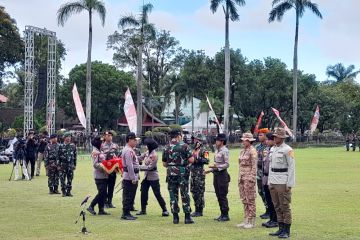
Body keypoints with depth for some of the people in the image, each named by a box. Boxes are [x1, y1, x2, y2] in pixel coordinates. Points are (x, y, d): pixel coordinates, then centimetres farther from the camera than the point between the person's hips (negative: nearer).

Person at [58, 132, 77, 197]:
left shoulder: (73, 146, 6)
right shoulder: (61, 146, 0)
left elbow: (75, 156, 9)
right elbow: (59, 156, 1)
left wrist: (75, 165, 6)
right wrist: (59, 165, -3)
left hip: (70, 165, 2)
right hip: (63, 165, -2)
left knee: (70, 179, 5)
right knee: (62, 179, -1)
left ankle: (68, 191, 13)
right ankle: (63, 192, 8)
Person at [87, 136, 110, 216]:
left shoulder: (99, 152, 17)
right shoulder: (95, 152, -11)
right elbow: (95, 164, -19)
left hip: (104, 176, 9)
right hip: (99, 176, -9)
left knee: (103, 193, 8)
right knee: (101, 192, -10)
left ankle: (101, 210, 12)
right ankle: (91, 207, -2)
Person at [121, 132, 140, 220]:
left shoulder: (130, 150, 17)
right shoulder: (128, 151, -17)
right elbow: (129, 165, -22)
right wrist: (133, 178, -23)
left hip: (132, 177, 10)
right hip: (129, 177, -10)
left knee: (130, 196, 14)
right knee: (128, 196, -5)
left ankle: (127, 213, 20)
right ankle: (125, 214, 0)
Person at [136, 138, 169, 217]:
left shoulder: (154, 155, -20)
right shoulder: (147, 152, 3)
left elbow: (149, 167, -23)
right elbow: (140, 158, 11)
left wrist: (139, 167, -23)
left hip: (153, 177, -8)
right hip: (146, 176, 8)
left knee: (157, 194, -4)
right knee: (143, 193, 9)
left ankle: (165, 210, 5)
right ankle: (143, 210, 19)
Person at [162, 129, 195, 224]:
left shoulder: (166, 148, 5)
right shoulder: (184, 146, -6)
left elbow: (164, 164, 9)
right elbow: (191, 160, -10)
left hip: (171, 174, 3)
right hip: (183, 173, -2)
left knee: (173, 195, 7)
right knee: (185, 195, 4)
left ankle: (175, 217, 7)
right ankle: (187, 217, 4)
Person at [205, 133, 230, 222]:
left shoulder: (225, 151, -12)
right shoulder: (217, 150, 14)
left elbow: (227, 164, -17)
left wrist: (217, 166, -26)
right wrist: (210, 170, 15)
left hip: (222, 174, -9)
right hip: (216, 174, 9)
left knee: (223, 196, -4)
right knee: (218, 195, 12)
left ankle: (226, 215, 3)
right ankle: (222, 214, 19)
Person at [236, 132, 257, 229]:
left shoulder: (252, 151, -10)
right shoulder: (243, 151, 15)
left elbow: (254, 166, -14)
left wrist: (251, 179, -18)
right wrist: (239, 178, 15)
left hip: (249, 177, -8)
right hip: (242, 177, 9)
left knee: (250, 200, -3)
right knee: (244, 200, 11)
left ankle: (252, 222, 2)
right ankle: (246, 220, 17)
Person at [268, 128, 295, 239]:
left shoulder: (287, 150, -10)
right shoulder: (273, 149, 13)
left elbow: (291, 167, -11)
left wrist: (289, 184, -15)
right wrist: (269, 181, 15)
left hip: (283, 182, -7)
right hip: (273, 182, 8)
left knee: (285, 207, -2)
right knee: (277, 207, 11)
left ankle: (287, 231, 4)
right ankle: (281, 229, 19)